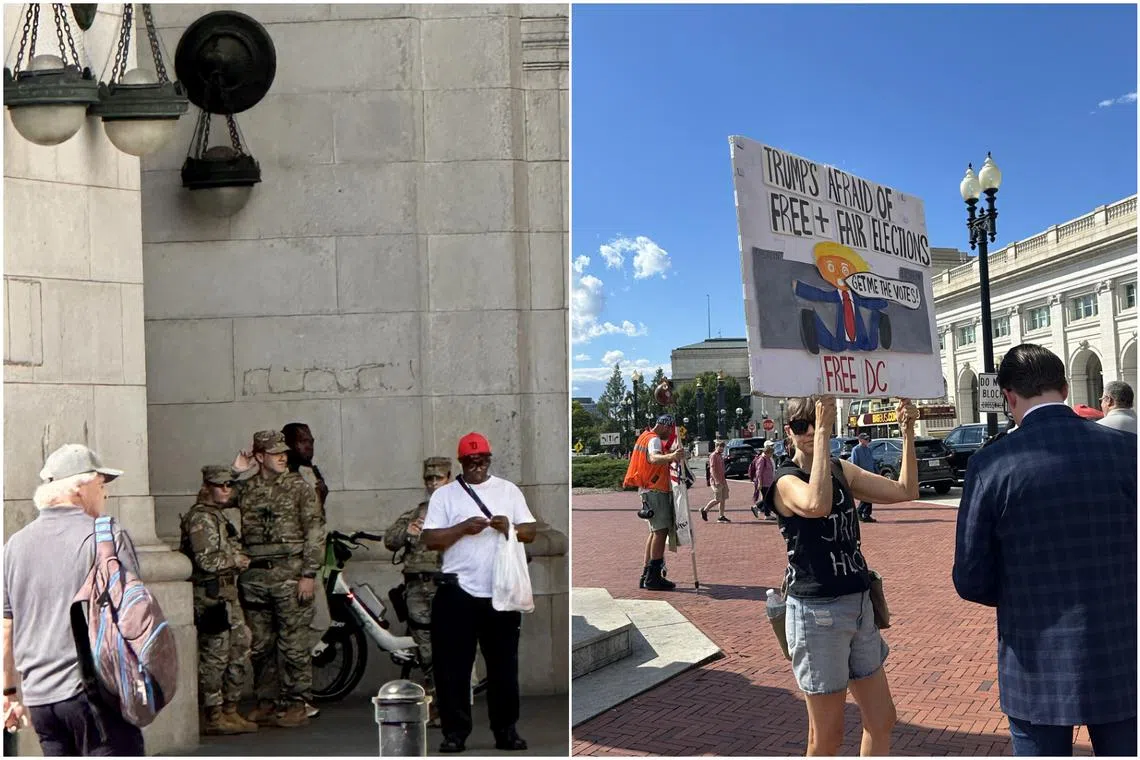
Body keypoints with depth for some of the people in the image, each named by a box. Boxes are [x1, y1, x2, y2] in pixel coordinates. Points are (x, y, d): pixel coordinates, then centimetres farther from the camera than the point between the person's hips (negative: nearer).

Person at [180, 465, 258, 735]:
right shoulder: (201, 517, -13)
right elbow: (206, 560, -23)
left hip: (227, 594, 10)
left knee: (240, 649, 12)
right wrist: (236, 560, -9)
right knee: (215, 655, -5)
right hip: (210, 594, -10)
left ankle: (230, 711, 21)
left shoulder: (218, 516, 19)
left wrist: (238, 559, 13)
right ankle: (214, 718, 3)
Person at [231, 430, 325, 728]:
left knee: (294, 645, -2)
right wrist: (234, 471, 4)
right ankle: (266, 701, 22)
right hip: (254, 576, 4)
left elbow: (315, 532, -3)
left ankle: (296, 704, 7)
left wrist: (309, 574, -11)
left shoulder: (299, 487, 1)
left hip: (289, 574, -4)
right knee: (259, 646, 10)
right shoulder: (245, 488, 10)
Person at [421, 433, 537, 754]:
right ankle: (455, 732, 11)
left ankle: (506, 729, 19)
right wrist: (463, 528, -18)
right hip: (457, 593, -2)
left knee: (504, 664, 9)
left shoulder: (509, 490, 9)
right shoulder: (444, 494, 3)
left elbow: (531, 532, 6)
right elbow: (429, 539, -5)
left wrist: (511, 528, -14)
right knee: (453, 666, 1)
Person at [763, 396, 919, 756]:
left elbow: (905, 491, 4)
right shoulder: (786, 481, -14)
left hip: (859, 605, 7)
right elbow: (817, 505, -37)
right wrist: (822, 433, -35)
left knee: (881, 719, 16)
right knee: (827, 737, 4)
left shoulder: (842, 470, 7)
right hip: (817, 613, -7)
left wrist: (907, 431, -4)